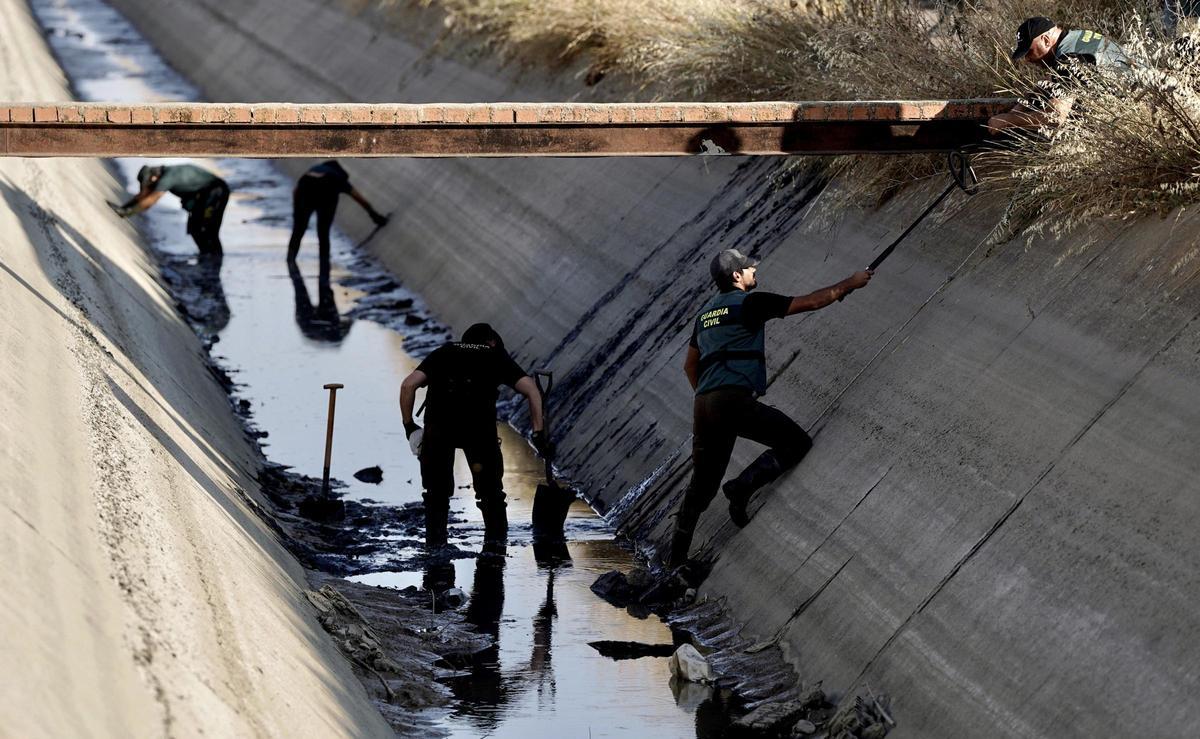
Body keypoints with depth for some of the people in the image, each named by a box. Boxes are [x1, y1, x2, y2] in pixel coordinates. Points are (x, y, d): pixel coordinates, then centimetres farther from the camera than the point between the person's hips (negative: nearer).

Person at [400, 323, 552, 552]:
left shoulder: (444, 352, 31)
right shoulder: (498, 356, 28)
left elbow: (408, 385, 15)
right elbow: (531, 391, 14)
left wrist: (409, 427, 19)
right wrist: (538, 435, 15)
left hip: (438, 422, 1)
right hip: (479, 422, -1)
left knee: (436, 489, 19)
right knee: (490, 486, 17)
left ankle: (434, 544, 15)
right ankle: (496, 541, 11)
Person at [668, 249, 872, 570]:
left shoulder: (705, 312, 24)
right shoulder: (749, 302, 1)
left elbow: (690, 365, 32)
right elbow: (810, 302, 3)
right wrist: (851, 283, 14)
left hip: (703, 405, 8)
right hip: (735, 400, -8)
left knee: (702, 485, 15)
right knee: (797, 444, -1)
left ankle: (676, 557, 14)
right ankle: (743, 486, -12)